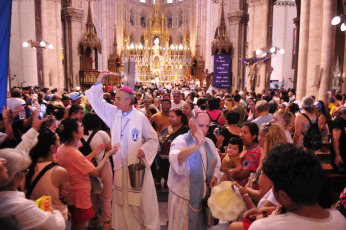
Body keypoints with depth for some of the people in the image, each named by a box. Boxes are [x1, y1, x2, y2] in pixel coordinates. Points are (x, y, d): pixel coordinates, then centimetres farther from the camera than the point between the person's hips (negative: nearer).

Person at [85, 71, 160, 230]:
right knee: (121, 200, 14)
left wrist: (144, 149, -20)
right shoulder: (114, 113, 3)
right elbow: (96, 100, 7)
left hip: (138, 165, -4)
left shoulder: (140, 118, -11)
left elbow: (153, 139, -4)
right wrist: (99, 80, 1)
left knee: (142, 200, 5)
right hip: (120, 165, 4)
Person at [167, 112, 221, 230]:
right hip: (184, 197, -6)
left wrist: (215, 176, 2)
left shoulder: (209, 142, 8)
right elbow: (175, 159, -38)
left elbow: (217, 162, 22)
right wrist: (197, 145, -51)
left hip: (204, 195, 6)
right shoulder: (181, 141, -15)